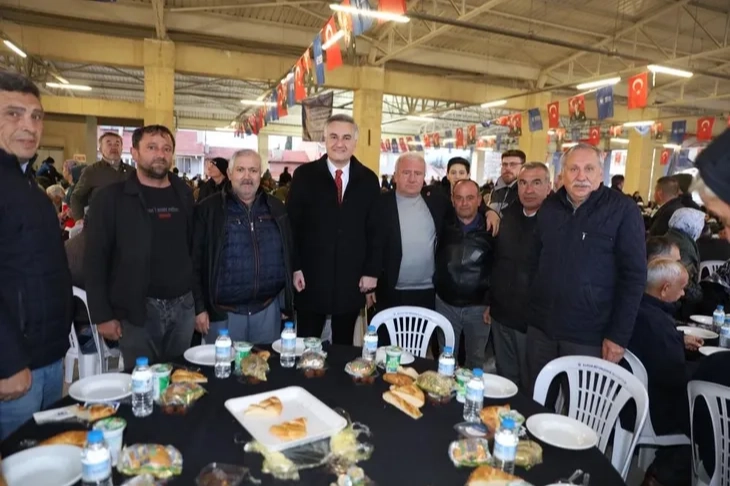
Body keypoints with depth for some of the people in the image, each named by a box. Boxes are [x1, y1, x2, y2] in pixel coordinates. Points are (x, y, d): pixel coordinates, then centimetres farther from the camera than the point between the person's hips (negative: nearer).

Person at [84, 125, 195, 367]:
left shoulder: (184, 194, 8)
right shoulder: (111, 197, -4)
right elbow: (95, 259, -4)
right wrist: (102, 314, -8)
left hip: (183, 306, 4)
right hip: (137, 309, -3)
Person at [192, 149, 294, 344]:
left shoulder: (276, 208, 6)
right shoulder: (208, 210, -4)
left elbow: (288, 255, 11)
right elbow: (196, 261, -4)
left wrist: (288, 301, 10)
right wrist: (200, 307, -6)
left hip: (268, 309, 3)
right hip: (223, 312, -3)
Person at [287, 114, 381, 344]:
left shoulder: (368, 179, 4)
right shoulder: (304, 175, -1)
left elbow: (375, 229, 5)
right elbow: (292, 225, -1)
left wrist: (371, 271, 0)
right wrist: (294, 268, -6)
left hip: (352, 280, 2)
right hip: (312, 277, -1)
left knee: (344, 345, 15)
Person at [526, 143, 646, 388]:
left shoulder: (623, 210, -8)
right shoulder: (548, 207, 5)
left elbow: (633, 275, -10)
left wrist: (619, 335, -12)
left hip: (589, 336, -4)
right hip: (541, 327, 4)